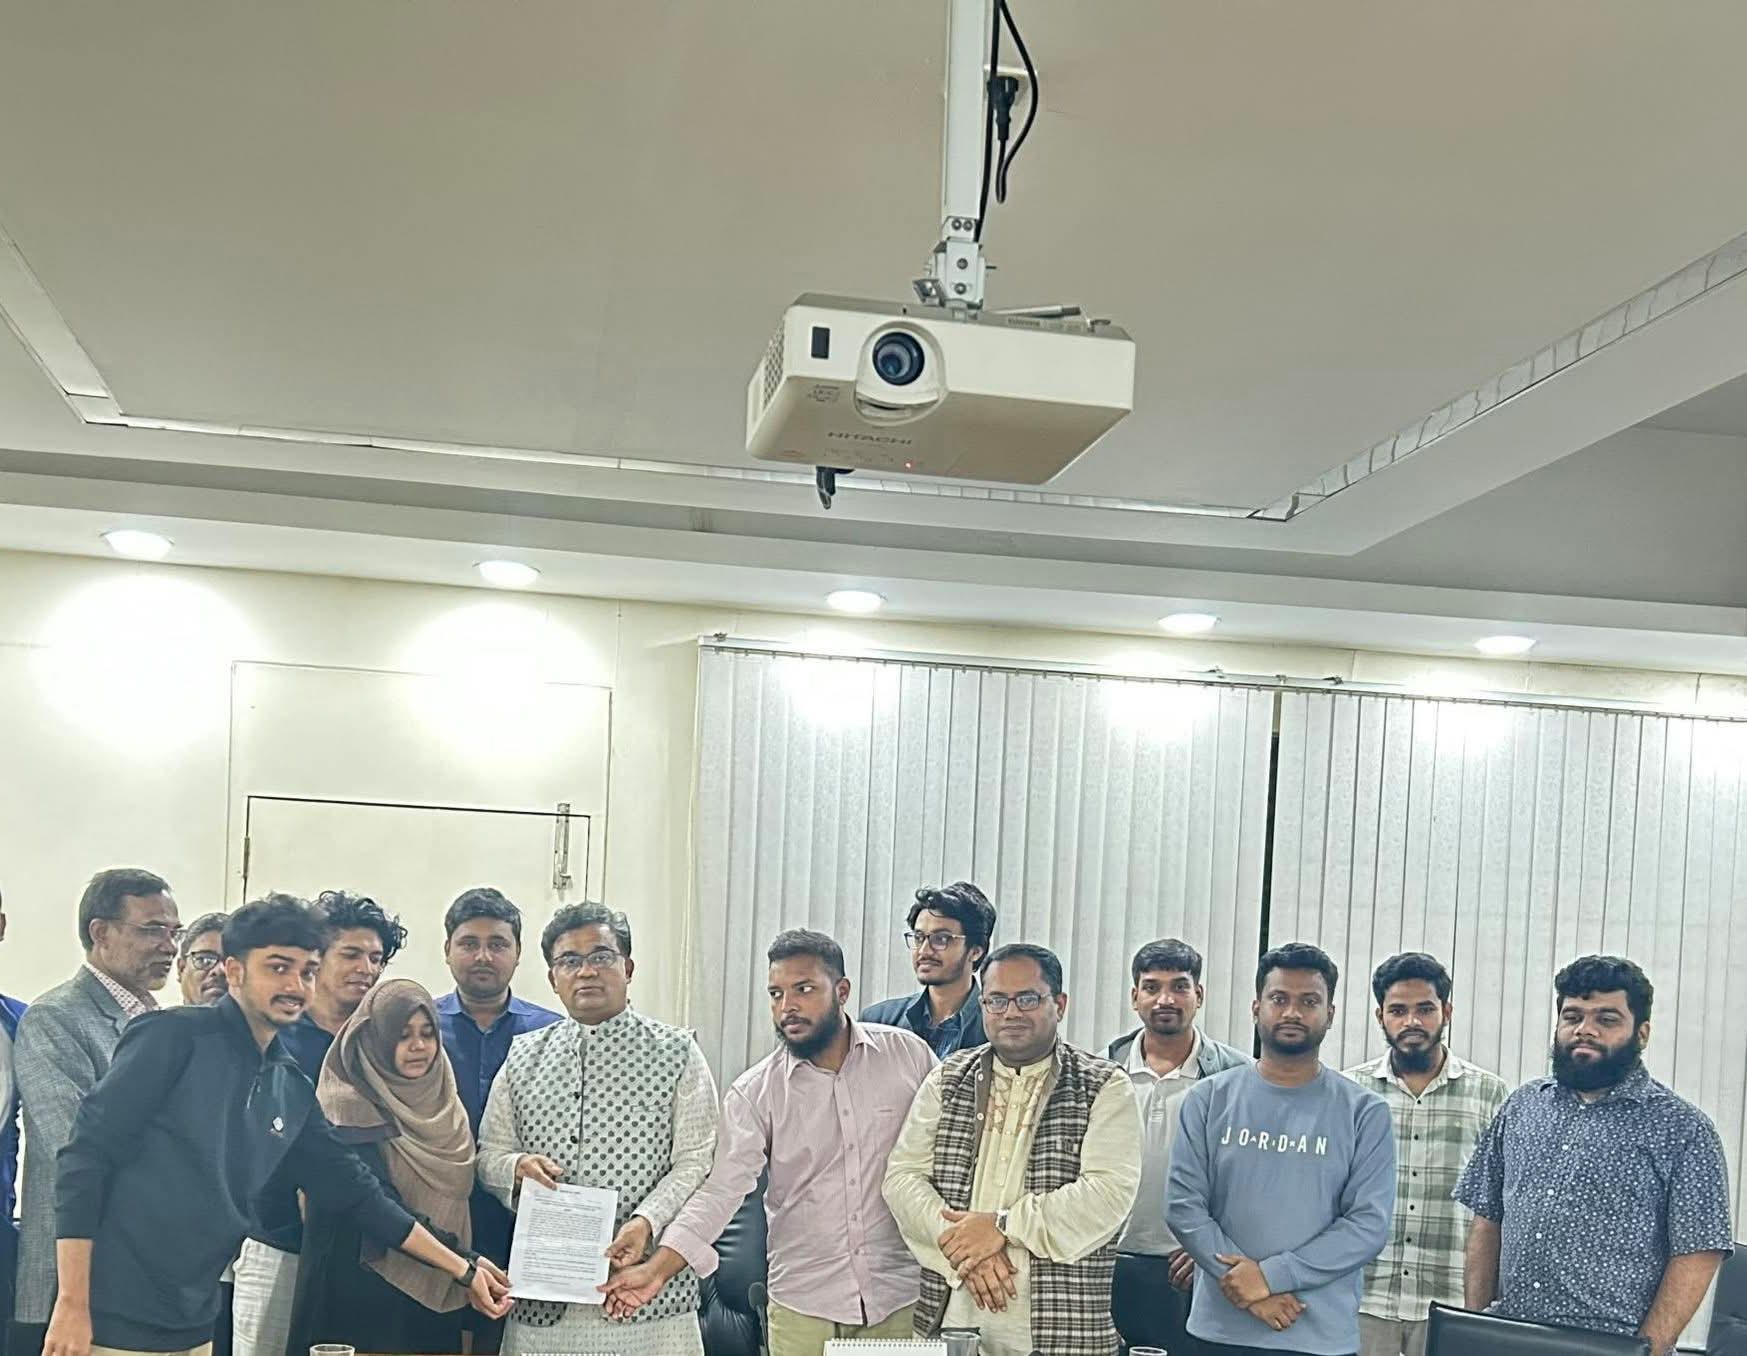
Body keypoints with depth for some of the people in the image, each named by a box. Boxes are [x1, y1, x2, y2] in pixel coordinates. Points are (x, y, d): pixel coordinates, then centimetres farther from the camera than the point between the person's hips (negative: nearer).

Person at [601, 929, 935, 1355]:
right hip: (802, 1303, 0)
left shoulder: (908, 1055, -4)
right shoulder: (755, 1092, -4)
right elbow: (723, 1188, -10)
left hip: (899, 1295, 0)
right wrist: (658, 1269, -22)